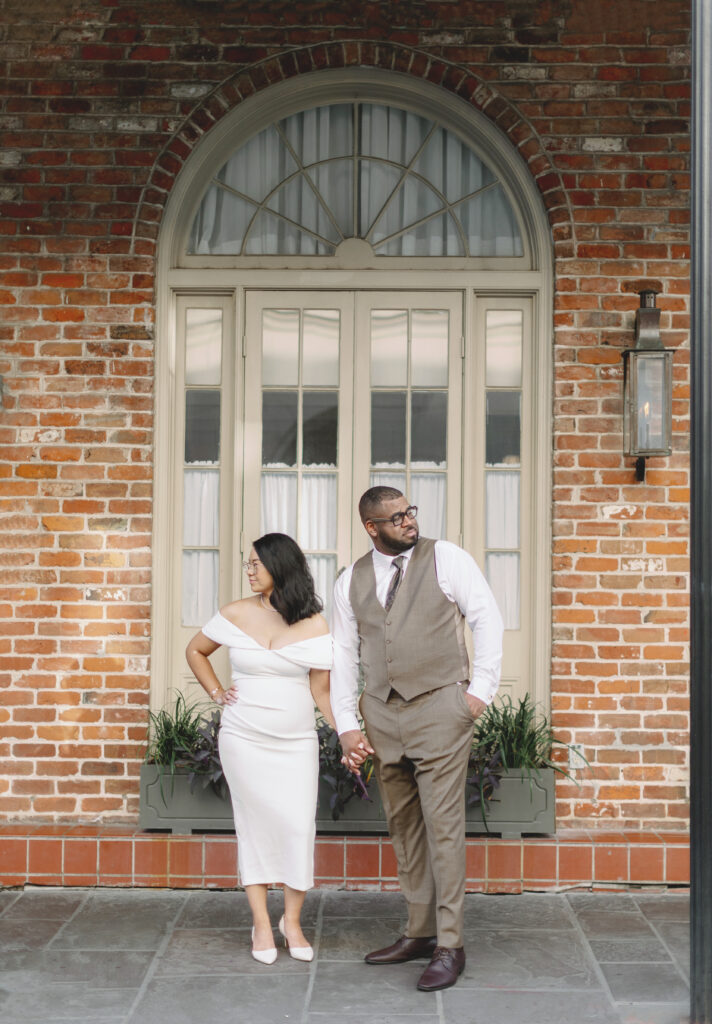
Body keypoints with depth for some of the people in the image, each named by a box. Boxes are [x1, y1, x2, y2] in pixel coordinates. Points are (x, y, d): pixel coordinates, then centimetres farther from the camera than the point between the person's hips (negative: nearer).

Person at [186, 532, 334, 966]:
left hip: (296, 742, 0)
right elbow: (195, 651, 17)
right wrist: (218, 694, 6)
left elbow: (321, 690, -3)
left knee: (299, 826, -4)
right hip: (243, 738, 1)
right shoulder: (236, 614, 1)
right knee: (255, 825, 4)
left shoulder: (314, 625, -3)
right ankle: (261, 924, 15)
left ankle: (293, 921, 15)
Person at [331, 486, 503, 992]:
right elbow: (343, 654, 13)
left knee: (443, 826, -6)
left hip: (438, 708, -4)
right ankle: (420, 932, 22)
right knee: (403, 826, 11)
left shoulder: (445, 558, -1)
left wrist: (481, 690, -7)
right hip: (381, 715, 5)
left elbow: (487, 618, -1)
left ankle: (450, 946, 0)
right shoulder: (351, 581, 10)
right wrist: (347, 725, 6)